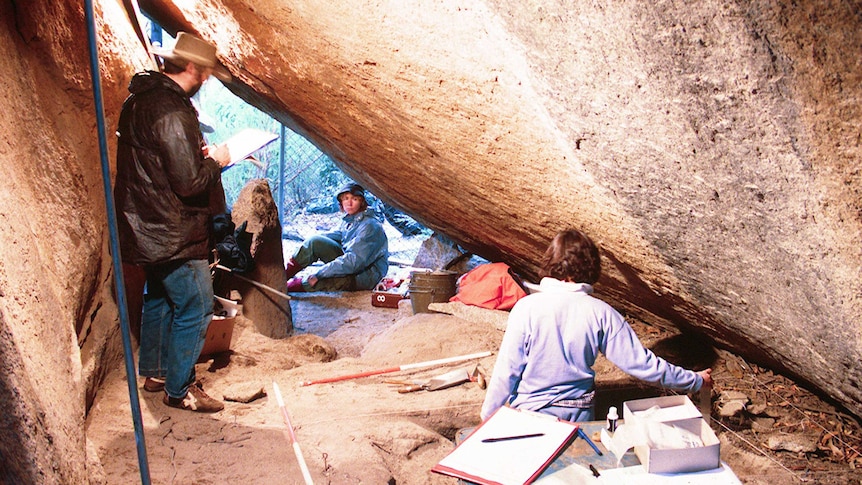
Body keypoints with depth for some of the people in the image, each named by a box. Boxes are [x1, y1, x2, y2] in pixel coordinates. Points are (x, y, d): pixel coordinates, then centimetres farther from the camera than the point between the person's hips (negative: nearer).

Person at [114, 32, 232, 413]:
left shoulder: (141, 99, 9)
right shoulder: (172, 113, -23)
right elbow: (188, 182, -24)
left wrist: (199, 155, 9)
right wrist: (215, 161, -7)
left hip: (150, 227, 11)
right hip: (174, 234, -11)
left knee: (159, 299, 22)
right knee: (195, 308, -1)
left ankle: (154, 373, 36)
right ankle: (179, 389, 10)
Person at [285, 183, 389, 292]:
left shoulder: (370, 226, -23)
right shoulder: (349, 220, 5)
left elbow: (354, 261, -29)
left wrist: (319, 274, -27)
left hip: (365, 277, -8)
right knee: (315, 242, -9)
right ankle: (285, 274, -6)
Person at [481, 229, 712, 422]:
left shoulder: (527, 308, -17)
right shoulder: (600, 313, -12)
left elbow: (506, 371, -13)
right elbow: (641, 362, -6)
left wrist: (487, 417, 2)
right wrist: (695, 380, 9)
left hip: (530, 414, -2)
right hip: (579, 416, 2)